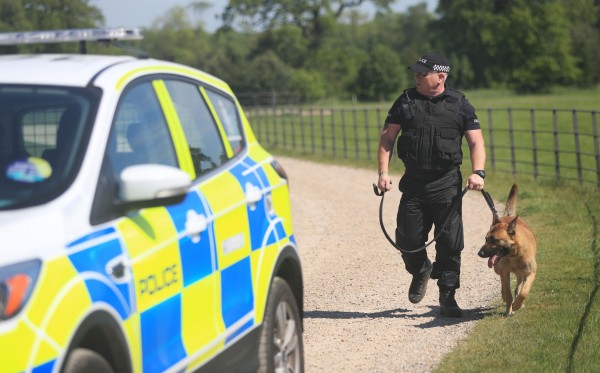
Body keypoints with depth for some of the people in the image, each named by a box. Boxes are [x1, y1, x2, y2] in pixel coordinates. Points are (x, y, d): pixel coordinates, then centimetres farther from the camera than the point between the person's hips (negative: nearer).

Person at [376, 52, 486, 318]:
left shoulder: (459, 104, 2)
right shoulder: (405, 102, 5)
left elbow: (476, 141, 1)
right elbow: (387, 138, 7)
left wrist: (478, 172, -16)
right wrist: (383, 172, -5)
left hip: (447, 185, -2)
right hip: (413, 183, 2)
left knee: (449, 242, -4)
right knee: (408, 240, 3)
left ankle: (447, 297, 7)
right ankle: (420, 272, 35)